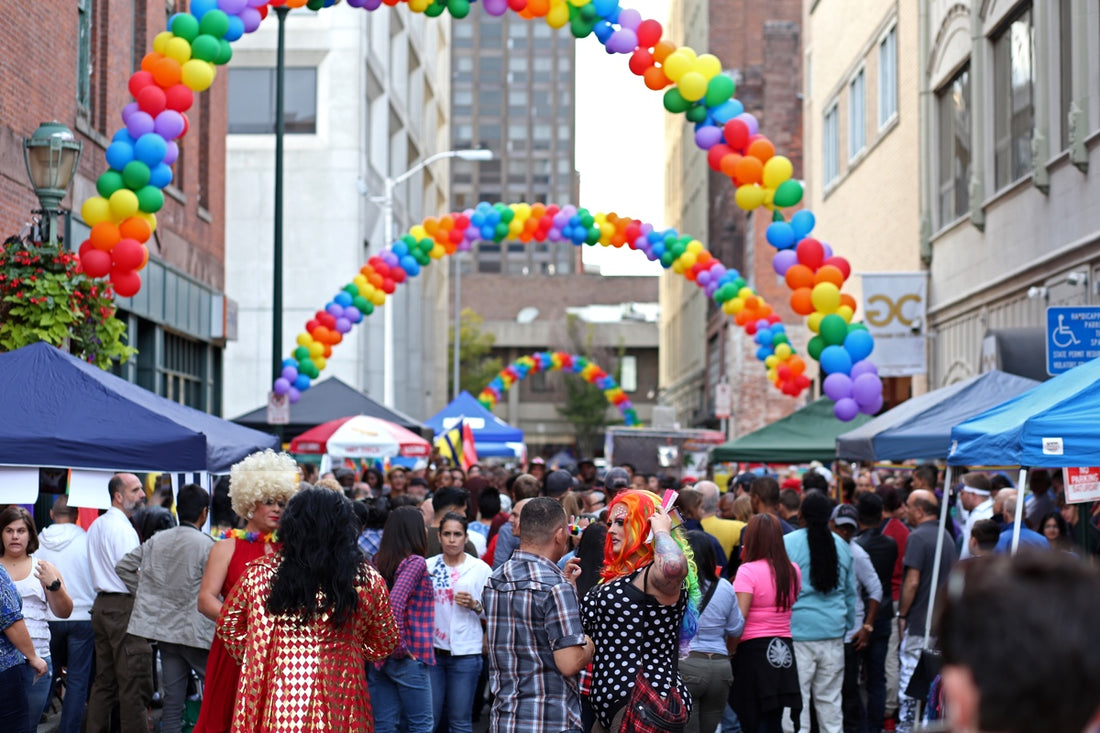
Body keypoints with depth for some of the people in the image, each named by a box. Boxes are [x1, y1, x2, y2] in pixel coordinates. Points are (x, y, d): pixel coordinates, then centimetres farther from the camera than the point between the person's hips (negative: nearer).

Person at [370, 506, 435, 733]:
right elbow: (395, 603, -25)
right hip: (409, 658, -7)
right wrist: (401, 647, -18)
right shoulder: (415, 562, -13)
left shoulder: (378, 560, 8)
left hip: (380, 658, 7)